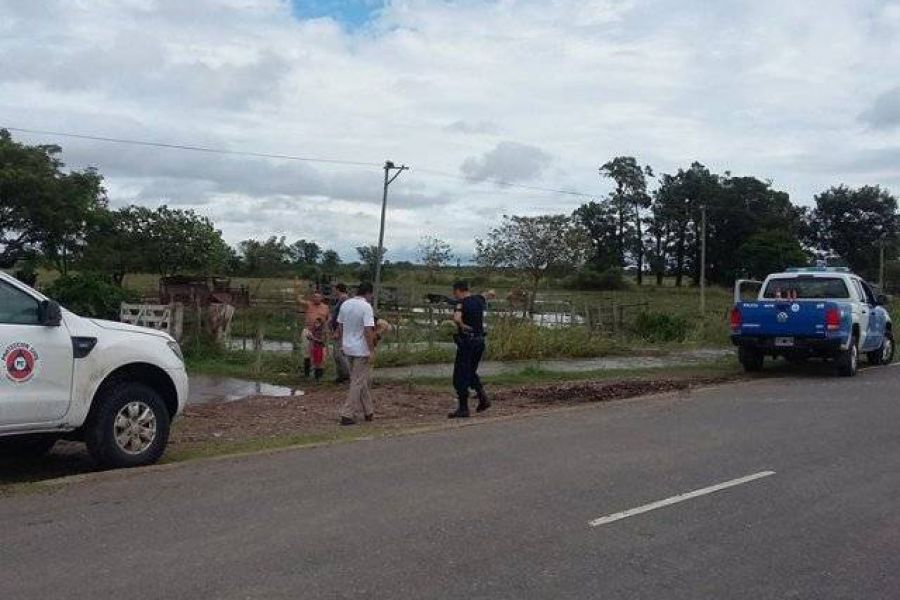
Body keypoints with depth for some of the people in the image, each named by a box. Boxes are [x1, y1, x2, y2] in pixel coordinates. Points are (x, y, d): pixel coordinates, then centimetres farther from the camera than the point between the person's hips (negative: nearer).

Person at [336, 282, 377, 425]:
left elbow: (340, 326, 12)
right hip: (361, 350, -7)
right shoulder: (366, 307, -16)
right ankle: (347, 415, -1)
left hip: (348, 349, 7)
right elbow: (368, 330, -22)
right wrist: (371, 350, -17)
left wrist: (342, 344, 21)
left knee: (362, 380, 18)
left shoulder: (345, 304, 5)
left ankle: (368, 411, 25)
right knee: (358, 382, 1)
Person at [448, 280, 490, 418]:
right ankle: (483, 398, 11)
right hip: (480, 341, 8)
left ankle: (463, 408, 2)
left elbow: (456, 318, -34)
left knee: (460, 376, 1)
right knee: (471, 372, 23)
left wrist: (463, 326, -19)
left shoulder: (462, 303, -15)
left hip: (467, 343, -8)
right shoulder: (478, 300, 7)